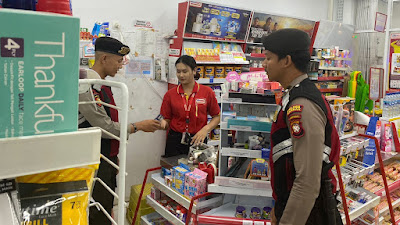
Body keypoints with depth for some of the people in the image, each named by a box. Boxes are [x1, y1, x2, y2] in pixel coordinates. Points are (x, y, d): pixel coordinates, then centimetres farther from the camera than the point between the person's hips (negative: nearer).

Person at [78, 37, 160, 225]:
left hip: (108, 159, 9)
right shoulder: (87, 86, -20)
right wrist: (137, 126, -11)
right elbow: (105, 128, -22)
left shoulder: (102, 85, 11)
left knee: (107, 208, 21)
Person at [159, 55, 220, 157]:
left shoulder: (207, 92, -2)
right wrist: (163, 123, -17)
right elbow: (167, 120, 4)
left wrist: (206, 129, -12)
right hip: (175, 141, 1)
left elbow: (217, 116, 3)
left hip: (197, 140, 0)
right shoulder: (170, 94, 1)